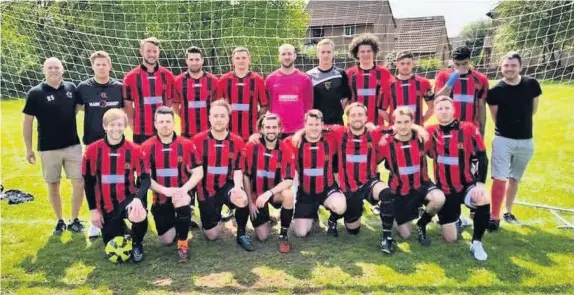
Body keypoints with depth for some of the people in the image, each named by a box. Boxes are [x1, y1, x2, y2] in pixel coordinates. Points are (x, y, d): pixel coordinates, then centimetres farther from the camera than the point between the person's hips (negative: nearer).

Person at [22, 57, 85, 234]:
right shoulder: (35, 93, -6)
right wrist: (28, 149, -1)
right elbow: (27, 122, -1)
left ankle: (74, 220, 16)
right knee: (53, 186, 9)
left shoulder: (71, 88, 1)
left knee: (79, 183, 0)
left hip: (73, 145, 2)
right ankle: (59, 221, 25)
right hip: (48, 148, -2)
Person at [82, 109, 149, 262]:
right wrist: (93, 209, -2)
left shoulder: (134, 150, -10)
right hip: (106, 205, 2)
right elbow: (88, 182, 1)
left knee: (140, 216, -37)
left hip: (128, 198, -1)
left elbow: (145, 178, -11)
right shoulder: (92, 150, -7)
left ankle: (137, 243, -1)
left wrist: (138, 198, -31)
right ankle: (120, 228, 40)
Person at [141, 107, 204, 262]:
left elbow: (198, 172, -9)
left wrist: (183, 189, -26)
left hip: (183, 192, -1)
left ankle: (183, 244, -16)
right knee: (166, 241, 1)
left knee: (181, 202, -38)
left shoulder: (187, 144, -8)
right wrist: (165, 190, -26)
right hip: (161, 196, 2)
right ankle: (178, 223, 38)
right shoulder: (147, 147, -8)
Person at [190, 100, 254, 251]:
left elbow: (238, 169, -3)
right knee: (211, 235, 2)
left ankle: (241, 234, -6)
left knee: (242, 199, -35)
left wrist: (237, 187, -23)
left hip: (227, 185, 0)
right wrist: (199, 192, -8)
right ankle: (215, 217, 40)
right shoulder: (198, 140, -8)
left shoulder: (237, 142, -3)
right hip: (206, 189, 0)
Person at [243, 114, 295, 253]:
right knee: (262, 237, -5)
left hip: (275, 192, 0)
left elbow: (289, 180, -22)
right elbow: (246, 176, -7)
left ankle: (283, 235, -15)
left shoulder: (286, 149, -15)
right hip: (256, 194, 0)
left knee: (288, 194, -36)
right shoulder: (251, 147, -15)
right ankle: (263, 218, 33)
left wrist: (269, 193, -35)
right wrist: (250, 202, -7)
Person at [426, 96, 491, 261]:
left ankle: (476, 243, -13)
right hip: (444, 190, 1)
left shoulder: (469, 129, -9)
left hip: (467, 185, -1)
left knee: (484, 201, -36)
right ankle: (457, 219, 38)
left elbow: (482, 158, -11)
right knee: (450, 239, 1)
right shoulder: (430, 133, -4)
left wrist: (480, 183, -19)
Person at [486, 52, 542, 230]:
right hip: (503, 140, -3)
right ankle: (494, 217, -1)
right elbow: (495, 117, 0)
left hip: (526, 141, 3)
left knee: (514, 179, 16)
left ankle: (508, 213, 29)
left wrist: (521, 122, 14)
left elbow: (534, 109, 12)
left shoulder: (532, 84, -3)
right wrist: (509, 125, 4)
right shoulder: (496, 90, -11)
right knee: (499, 179, -8)